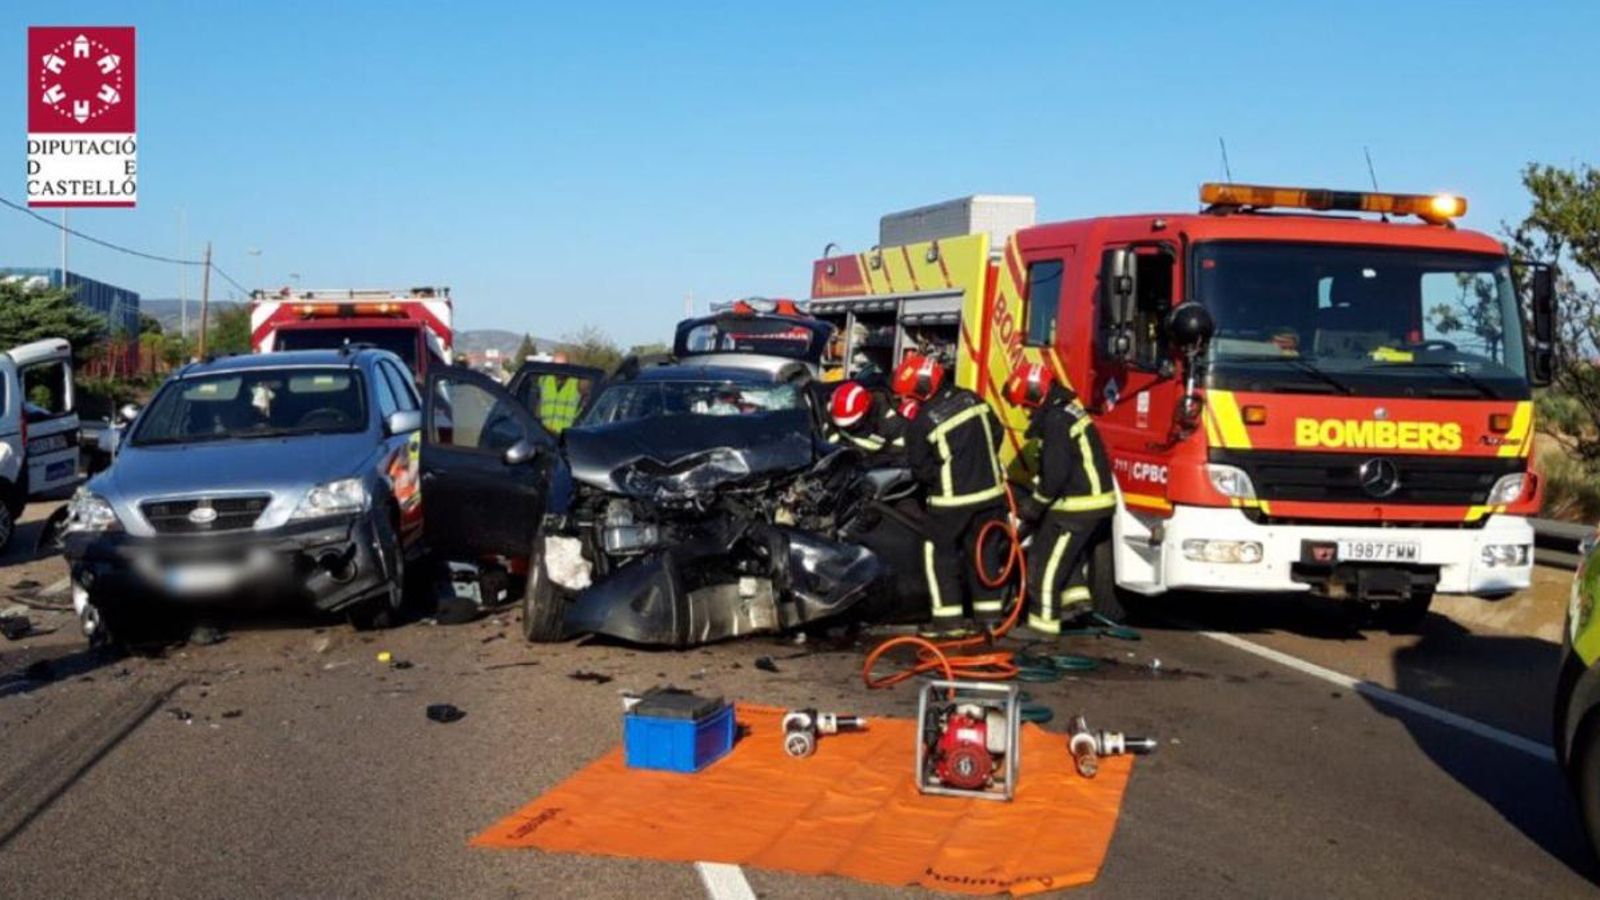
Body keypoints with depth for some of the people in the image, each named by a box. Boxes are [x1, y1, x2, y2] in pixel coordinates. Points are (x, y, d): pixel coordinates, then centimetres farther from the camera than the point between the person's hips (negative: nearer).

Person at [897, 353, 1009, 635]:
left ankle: (948, 618, 5)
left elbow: (920, 468, -9)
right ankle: (989, 613, 21)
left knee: (939, 552, 8)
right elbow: (996, 432, 12)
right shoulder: (971, 398, 0)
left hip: (953, 499, -6)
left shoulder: (921, 423, -16)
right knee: (982, 549, 16)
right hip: (990, 491, 6)